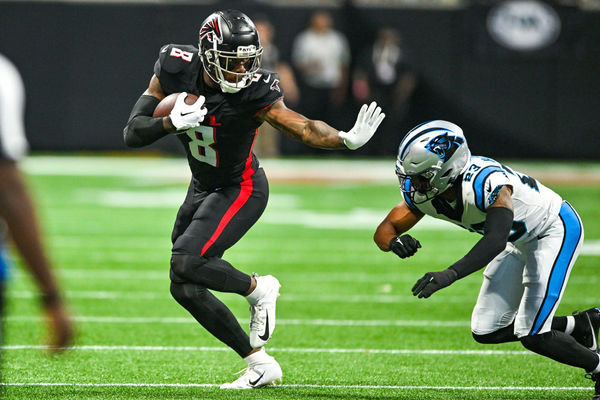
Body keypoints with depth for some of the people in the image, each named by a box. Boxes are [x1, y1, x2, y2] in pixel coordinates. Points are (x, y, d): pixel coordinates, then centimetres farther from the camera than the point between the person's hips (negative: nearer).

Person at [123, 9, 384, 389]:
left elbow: (301, 127, -36)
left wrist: (347, 139, -54)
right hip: (203, 187, 6)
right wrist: (172, 122, -35)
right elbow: (133, 133, -15)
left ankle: (258, 288, 3)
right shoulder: (176, 69, -16)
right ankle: (260, 364, 16)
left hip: (241, 190, -6)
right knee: (185, 289, 7)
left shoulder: (254, 91, -27)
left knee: (187, 264, -26)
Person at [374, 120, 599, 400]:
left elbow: (496, 240, -50)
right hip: (520, 240, 8)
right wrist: (394, 242, -37)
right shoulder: (422, 192, -16)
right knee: (486, 332, 6)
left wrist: (450, 275, -62)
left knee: (532, 336, -16)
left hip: (555, 231, -8)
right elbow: (384, 230, -11)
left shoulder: (487, 182, -39)